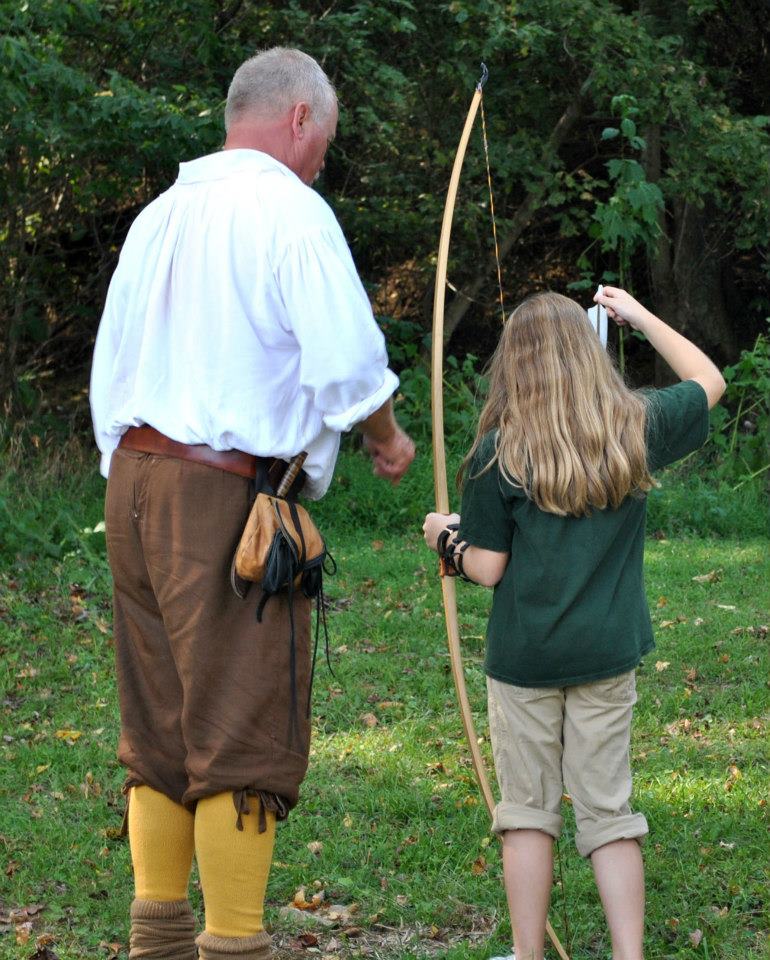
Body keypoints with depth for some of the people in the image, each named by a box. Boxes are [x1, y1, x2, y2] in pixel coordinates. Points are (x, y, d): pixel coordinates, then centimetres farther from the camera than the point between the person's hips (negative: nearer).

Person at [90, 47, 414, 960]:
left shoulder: (159, 214, 17)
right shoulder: (289, 210, -7)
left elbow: (109, 363, 19)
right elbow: (344, 360, -16)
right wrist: (387, 437, 3)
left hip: (135, 482, 8)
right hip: (226, 499, -8)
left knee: (157, 722, 13)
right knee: (243, 730, -4)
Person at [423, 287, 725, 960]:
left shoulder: (500, 454, -11)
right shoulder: (638, 427, -3)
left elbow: (487, 570, -8)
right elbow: (708, 380, 17)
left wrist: (446, 538, 12)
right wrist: (641, 316, 24)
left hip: (525, 658, -2)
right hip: (608, 654, 3)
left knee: (529, 809, 8)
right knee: (608, 812, 8)